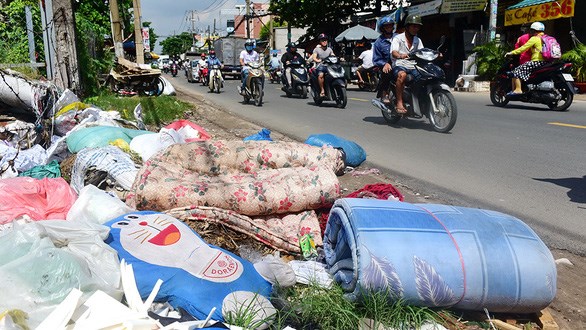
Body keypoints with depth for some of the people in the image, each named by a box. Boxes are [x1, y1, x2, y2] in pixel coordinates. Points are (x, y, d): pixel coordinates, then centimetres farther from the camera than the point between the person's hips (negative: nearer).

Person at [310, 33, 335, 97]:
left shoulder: (329, 49, 19)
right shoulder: (317, 49, 7)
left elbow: (333, 56, 10)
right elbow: (314, 57, -7)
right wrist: (318, 60, -29)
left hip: (328, 66, 4)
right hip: (320, 66, -4)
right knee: (321, 75, -37)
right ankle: (322, 90, -28)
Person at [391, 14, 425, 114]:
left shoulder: (418, 40, 22)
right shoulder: (398, 38, 3)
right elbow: (393, 52, -15)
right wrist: (400, 56, -39)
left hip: (413, 67, 5)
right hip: (399, 66, -5)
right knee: (402, 75, -39)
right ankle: (399, 103, -38)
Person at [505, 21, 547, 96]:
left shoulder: (534, 38, -5)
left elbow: (524, 48, -9)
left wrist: (511, 53, -5)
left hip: (537, 61, -10)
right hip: (545, 62, 10)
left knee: (517, 70, -12)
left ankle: (518, 89, -25)